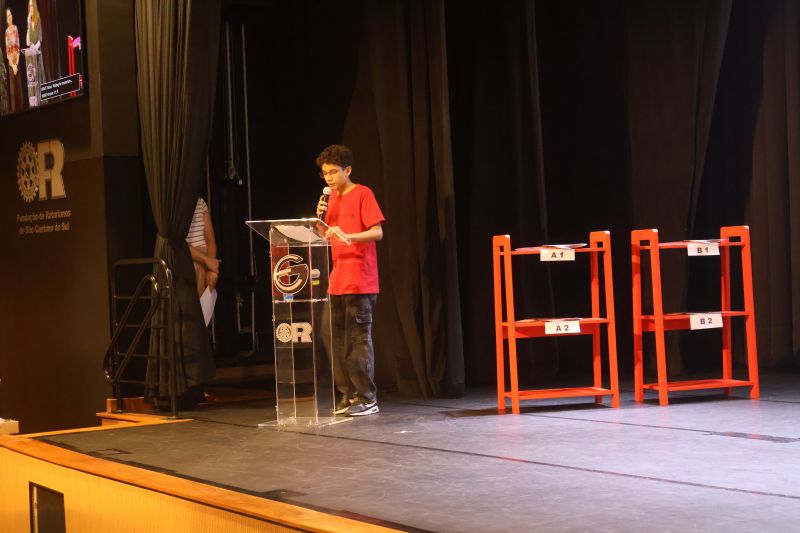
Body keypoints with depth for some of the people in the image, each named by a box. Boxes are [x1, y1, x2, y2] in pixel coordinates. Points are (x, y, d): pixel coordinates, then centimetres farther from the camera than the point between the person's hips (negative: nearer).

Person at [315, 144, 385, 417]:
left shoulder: (363, 194, -6)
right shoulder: (331, 199, 15)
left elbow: (377, 232, -14)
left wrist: (348, 236, -29)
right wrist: (320, 217, -1)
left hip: (359, 282, -7)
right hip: (337, 281, 7)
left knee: (358, 340, -7)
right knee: (338, 340, 7)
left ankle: (367, 399, -3)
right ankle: (349, 394, 14)